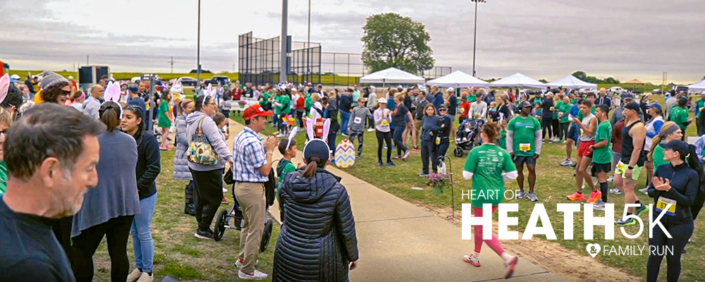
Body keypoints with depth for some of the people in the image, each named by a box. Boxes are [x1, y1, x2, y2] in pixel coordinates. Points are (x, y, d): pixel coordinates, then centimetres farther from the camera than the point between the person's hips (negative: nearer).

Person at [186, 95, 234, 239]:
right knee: (215, 197, -1)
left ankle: (202, 227, 27)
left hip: (195, 165, 10)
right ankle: (203, 229, 3)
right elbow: (217, 142, -31)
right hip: (209, 166, -10)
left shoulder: (191, 121, 12)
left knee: (202, 198, 18)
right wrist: (229, 157, -38)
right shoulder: (206, 121, -20)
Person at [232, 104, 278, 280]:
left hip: (240, 186, 10)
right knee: (256, 230, 1)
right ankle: (247, 270, 8)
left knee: (248, 225, 25)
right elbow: (265, 170, -20)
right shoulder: (252, 142, -22)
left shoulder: (240, 137, 9)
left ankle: (243, 258, 37)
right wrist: (269, 150, -9)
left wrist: (264, 149, 7)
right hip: (253, 189, -10)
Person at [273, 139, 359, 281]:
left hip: (288, 254, 3)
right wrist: (353, 256, 6)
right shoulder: (337, 190, -18)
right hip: (322, 258, -3)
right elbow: (347, 230, -11)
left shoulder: (288, 182, -9)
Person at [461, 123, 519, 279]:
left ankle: (507, 257, -13)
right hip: (497, 195, 6)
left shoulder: (475, 152, -13)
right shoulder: (503, 153, -3)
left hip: (481, 195, -6)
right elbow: (513, 174, -4)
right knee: (480, 224, 25)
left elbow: (467, 175, -11)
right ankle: (475, 257, 37)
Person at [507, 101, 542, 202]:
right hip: (517, 151, 0)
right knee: (519, 170, 9)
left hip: (531, 151, 0)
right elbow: (509, 136, 3)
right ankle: (521, 191, 22)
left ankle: (531, 192, 9)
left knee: (532, 170, -2)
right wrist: (510, 151, -3)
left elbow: (538, 137, 5)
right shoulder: (513, 121, 2)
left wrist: (537, 151, -1)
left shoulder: (534, 121, 4)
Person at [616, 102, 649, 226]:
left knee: (627, 188, -3)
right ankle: (639, 205, 27)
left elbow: (637, 149, -26)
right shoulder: (629, 122, 8)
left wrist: (630, 167, -27)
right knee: (618, 182, 17)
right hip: (624, 160, 11)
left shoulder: (638, 127, -23)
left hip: (633, 162, -11)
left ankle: (629, 217, 9)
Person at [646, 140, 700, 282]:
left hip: (680, 224, -4)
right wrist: (658, 189, -18)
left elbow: (689, 201, -15)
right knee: (655, 255, 10)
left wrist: (669, 189, -25)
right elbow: (650, 192, 4)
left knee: (673, 258, 10)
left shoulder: (691, 174, -12)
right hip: (658, 219, 4)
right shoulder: (662, 169, 0)